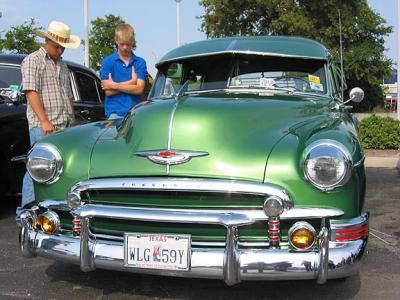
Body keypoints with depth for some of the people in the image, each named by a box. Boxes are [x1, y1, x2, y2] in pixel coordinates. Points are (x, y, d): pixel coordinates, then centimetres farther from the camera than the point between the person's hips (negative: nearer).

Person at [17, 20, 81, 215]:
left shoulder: (62, 66, 23)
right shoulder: (33, 61, 0)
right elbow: (31, 92, -11)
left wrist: (72, 120, 17)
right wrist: (44, 121, -18)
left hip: (64, 126, 7)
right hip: (42, 126, -7)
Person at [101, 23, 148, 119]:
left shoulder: (140, 62, 11)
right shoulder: (108, 61, 7)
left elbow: (139, 89, -1)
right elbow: (108, 91, -2)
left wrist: (114, 85, -4)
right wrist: (131, 82, -3)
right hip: (115, 113, -1)